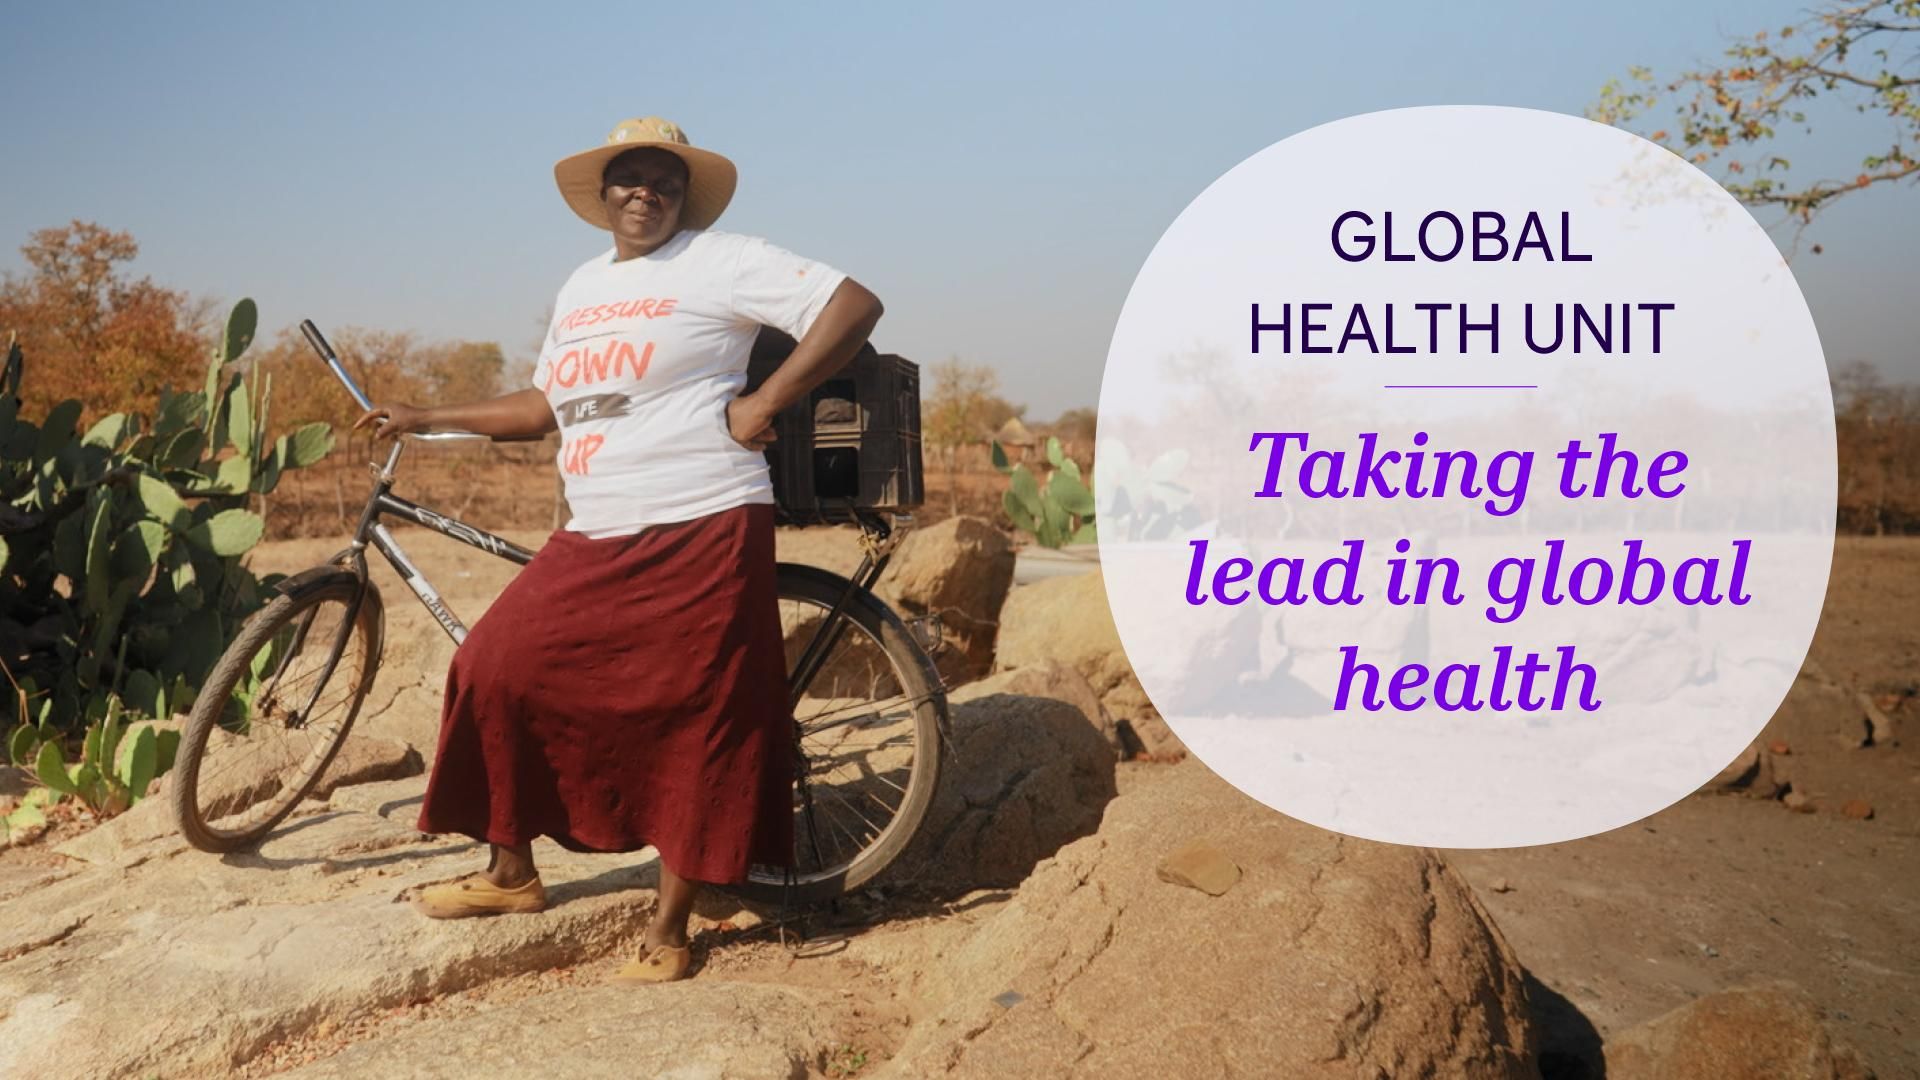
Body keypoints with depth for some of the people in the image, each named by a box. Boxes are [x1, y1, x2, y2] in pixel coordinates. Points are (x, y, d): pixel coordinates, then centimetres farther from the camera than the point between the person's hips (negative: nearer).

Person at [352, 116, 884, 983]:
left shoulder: (721, 262, -4)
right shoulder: (582, 287, 19)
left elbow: (855, 305, -11)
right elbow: (545, 404, 26)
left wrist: (761, 405, -15)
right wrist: (425, 418, 23)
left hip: (698, 532, -7)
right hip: (593, 542, 7)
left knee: (696, 725, -2)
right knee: (497, 674, 4)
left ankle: (668, 928, 12)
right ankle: (510, 873, 23)